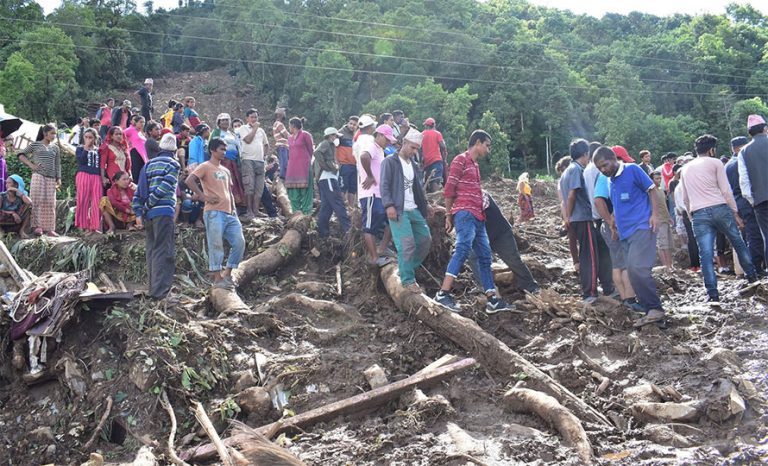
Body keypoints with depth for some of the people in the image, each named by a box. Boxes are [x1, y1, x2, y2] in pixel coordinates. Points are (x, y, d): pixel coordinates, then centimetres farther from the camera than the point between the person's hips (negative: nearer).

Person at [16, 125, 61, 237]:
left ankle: (49, 228, 5)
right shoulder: (35, 145, 3)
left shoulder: (55, 147, 13)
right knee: (38, 201, -7)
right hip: (38, 176, -3)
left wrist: (59, 178, 4)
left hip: (51, 178, 3)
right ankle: (38, 226, -4)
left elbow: (57, 164, 12)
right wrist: (31, 165, -9)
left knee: (50, 203, 2)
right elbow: (21, 154, 2)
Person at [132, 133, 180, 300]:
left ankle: (154, 289, 15)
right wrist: (146, 207, -7)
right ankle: (160, 291, -11)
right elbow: (164, 188, -14)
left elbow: (139, 191, 10)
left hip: (149, 214, 7)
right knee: (164, 252, -6)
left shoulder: (149, 164, 18)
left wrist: (138, 213, 6)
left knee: (152, 251, 12)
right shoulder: (172, 164, -1)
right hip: (164, 212, -7)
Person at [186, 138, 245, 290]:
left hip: (229, 214, 8)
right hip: (214, 213, -7)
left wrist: (234, 209, 14)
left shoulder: (226, 171, 23)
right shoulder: (205, 167, -1)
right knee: (216, 245, -6)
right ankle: (218, 279, -1)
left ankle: (227, 274, 12)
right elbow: (189, 181, -13)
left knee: (239, 243, 1)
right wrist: (203, 197, -14)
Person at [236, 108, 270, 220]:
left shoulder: (261, 130, 20)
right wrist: (254, 128, -4)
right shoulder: (243, 128, 4)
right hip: (248, 160, -6)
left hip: (260, 161, 6)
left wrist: (264, 154, 14)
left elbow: (266, 145, 29)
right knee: (249, 187, -11)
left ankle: (256, 210, 7)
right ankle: (249, 211, -8)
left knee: (259, 188, 3)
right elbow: (248, 140, -13)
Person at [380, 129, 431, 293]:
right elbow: (384, 186, -11)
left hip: (414, 210, 8)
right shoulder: (390, 162, -4)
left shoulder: (414, 166, 19)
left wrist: (425, 206, 11)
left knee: (426, 239, 7)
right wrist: (389, 205, -22)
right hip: (398, 210, -8)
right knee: (407, 245, -14)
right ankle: (407, 280, -3)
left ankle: (407, 269, 22)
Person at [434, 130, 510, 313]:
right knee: (463, 248, -24)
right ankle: (443, 293, -29)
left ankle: (493, 300, 9)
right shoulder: (461, 160, -2)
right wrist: (449, 215, -6)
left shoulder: (475, 165, 25)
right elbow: (449, 189, -7)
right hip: (465, 213, -9)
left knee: (485, 255, 7)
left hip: (477, 216, 9)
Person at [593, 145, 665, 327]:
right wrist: (613, 225, 21)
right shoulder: (609, 182, 18)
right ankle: (652, 313, 10)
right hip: (625, 233, 8)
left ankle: (655, 309, -14)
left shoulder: (632, 170, -1)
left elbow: (652, 190, -3)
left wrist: (655, 214, -13)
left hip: (642, 227, -8)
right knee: (634, 272, 4)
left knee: (637, 268, -22)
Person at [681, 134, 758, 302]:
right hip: (720, 208, -3)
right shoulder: (715, 163, 4)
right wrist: (735, 213, 2)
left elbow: (685, 198, 21)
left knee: (706, 255, -3)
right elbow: (726, 190, -2)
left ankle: (713, 294, -8)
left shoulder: (685, 168, 18)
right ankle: (752, 276, 24)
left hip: (699, 214, 3)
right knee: (739, 243, 16)